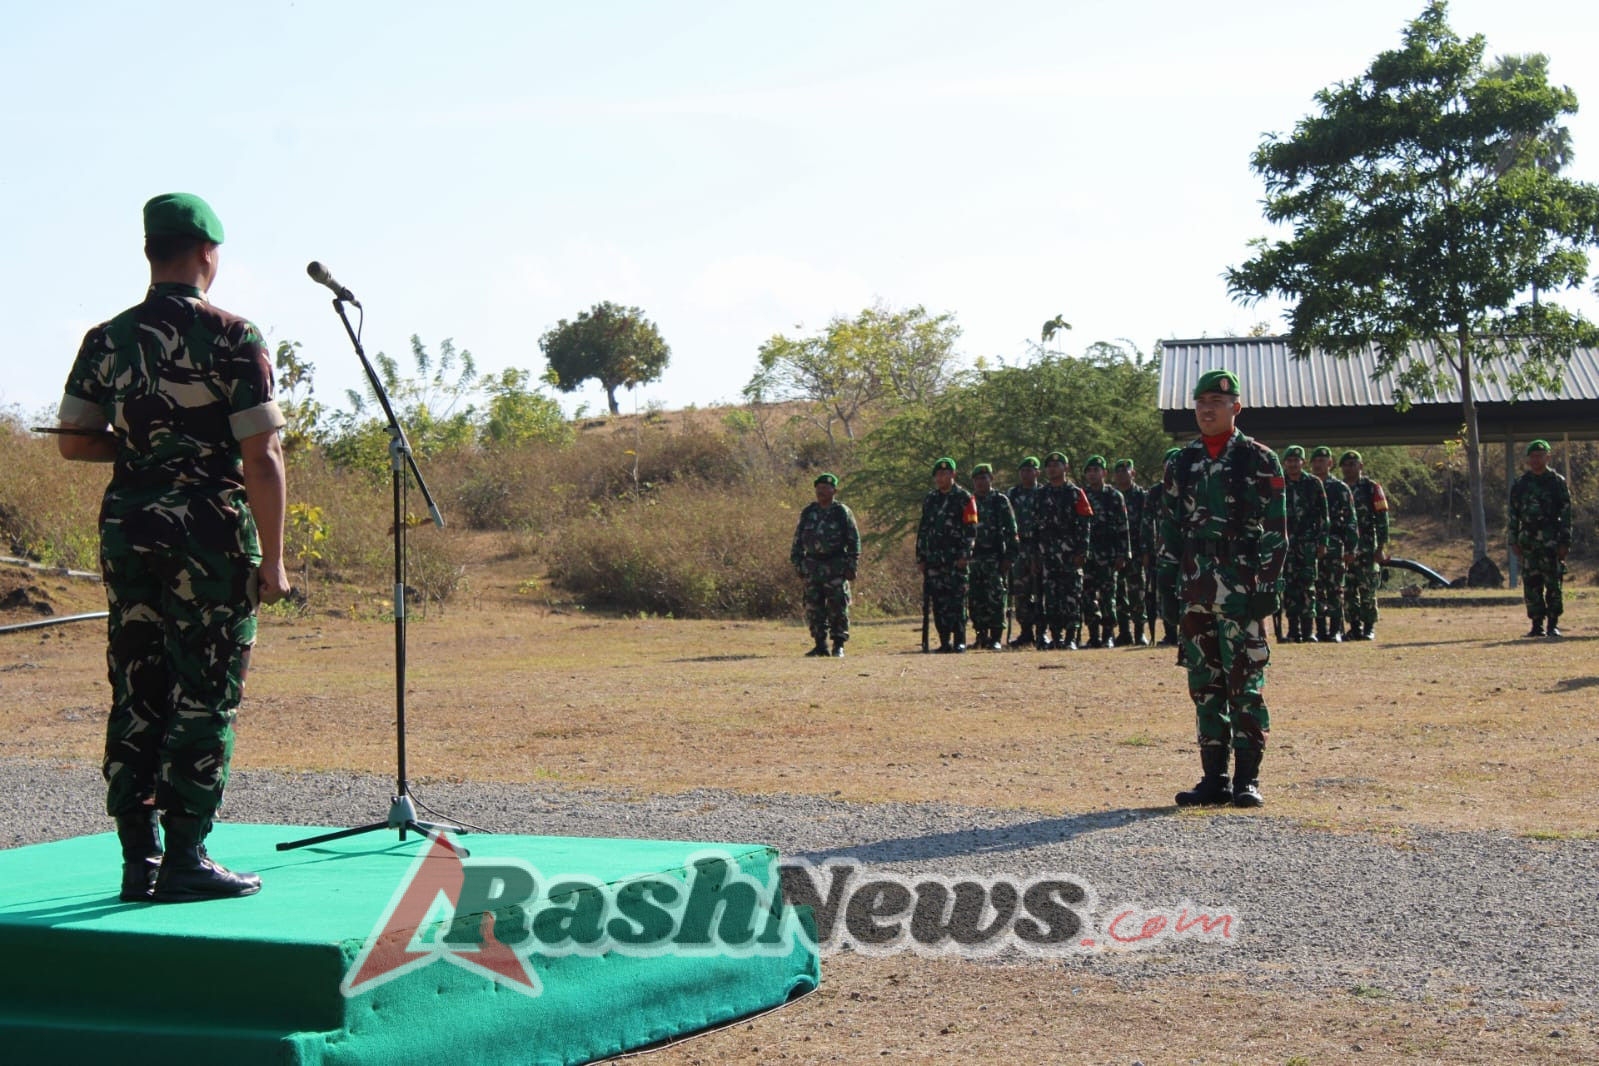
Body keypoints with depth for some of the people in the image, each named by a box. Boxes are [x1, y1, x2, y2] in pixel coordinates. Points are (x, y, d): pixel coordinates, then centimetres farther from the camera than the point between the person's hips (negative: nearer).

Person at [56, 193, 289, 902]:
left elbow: (74, 441, 10)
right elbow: (261, 457, -12)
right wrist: (272, 559, -7)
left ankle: (139, 860, 13)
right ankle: (184, 861, 1)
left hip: (127, 527, 5)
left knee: (136, 696, 10)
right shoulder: (232, 338, -8)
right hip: (210, 531, -5)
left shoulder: (107, 339, 7)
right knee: (203, 698, 0)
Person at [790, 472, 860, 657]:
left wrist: (851, 567, -5)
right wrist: (797, 563, 11)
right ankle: (820, 645, 9)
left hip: (835, 567, -4)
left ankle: (839, 645, 2)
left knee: (837, 607, -4)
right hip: (813, 566, 4)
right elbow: (798, 539, 17)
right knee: (813, 607, 3)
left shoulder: (842, 512, 0)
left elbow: (854, 541, 0)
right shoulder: (808, 512, 12)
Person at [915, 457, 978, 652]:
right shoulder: (929, 499, 17)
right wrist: (920, 558, 14)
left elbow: (970, 530, -5)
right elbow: (922, 530, 20)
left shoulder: (964, 498, 0)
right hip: (934, 559, 5)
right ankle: (944, 641, 8)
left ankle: (960, 641, -3)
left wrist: (965, 556, -13)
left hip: (956, 559, -5)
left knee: (957, 600, -7)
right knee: (939, 601, 3)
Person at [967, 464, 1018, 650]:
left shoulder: (1001, 501, 4)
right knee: (976, 599, 2)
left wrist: (1008, 557, -7)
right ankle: (981, 635, 11)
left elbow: (1011, 531, 0)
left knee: (995, 598, -8)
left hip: (994, 556, -4)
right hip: (972, 556, 4)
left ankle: (996, 638, -5)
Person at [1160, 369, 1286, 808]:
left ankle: (1247, 779, 1)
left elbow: (1275, 529, -3)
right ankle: (1214, 777, 13)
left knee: (1246, 683, -5)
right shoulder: (1181, 464, 14)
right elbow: (1169, 528, 17)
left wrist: (1268, 585, -9)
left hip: (1243, 587, -5)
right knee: (1205, 684, 7)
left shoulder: (1259, 460, 0)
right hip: (1195, 590, 5)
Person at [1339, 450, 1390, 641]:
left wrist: (1381, 547, -10)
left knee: (1367, 589, -5)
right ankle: (1355, 627, 10)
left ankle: (1369, 627, 1)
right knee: (1348, 590, 3)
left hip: (1366, 546, -4)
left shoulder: (1372, 488, 1)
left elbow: (1382, 519, -3)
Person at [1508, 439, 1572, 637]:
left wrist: (1565, 542, -7)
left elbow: (1566, 514, 0)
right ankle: (1537, 625, 6)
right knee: (1531, 584, 1)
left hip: (1551, 539, -3)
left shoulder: (1558, 482, 2)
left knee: (1553, 583, -3)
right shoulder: (1520, 484, 11)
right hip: (1528, 540, 3)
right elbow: (1513, 514, 12)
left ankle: (1553, 624, 3)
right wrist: (1514, 541, 5)